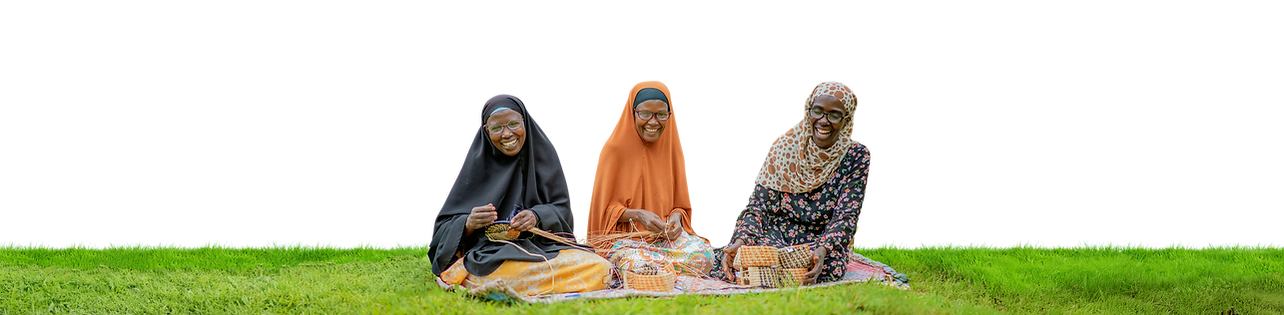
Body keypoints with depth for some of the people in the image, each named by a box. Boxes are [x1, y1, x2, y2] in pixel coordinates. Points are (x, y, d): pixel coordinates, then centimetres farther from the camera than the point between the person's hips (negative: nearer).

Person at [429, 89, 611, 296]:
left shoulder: (544, 153, 9)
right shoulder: (477, 163, 3)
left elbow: (562, 209, 5)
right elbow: (445, 226, 2)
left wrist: (537, 216, -18)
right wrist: (468, 224, -22)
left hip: (543, 246, 4)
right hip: (488, 253, -4)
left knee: (598, 268, -26)